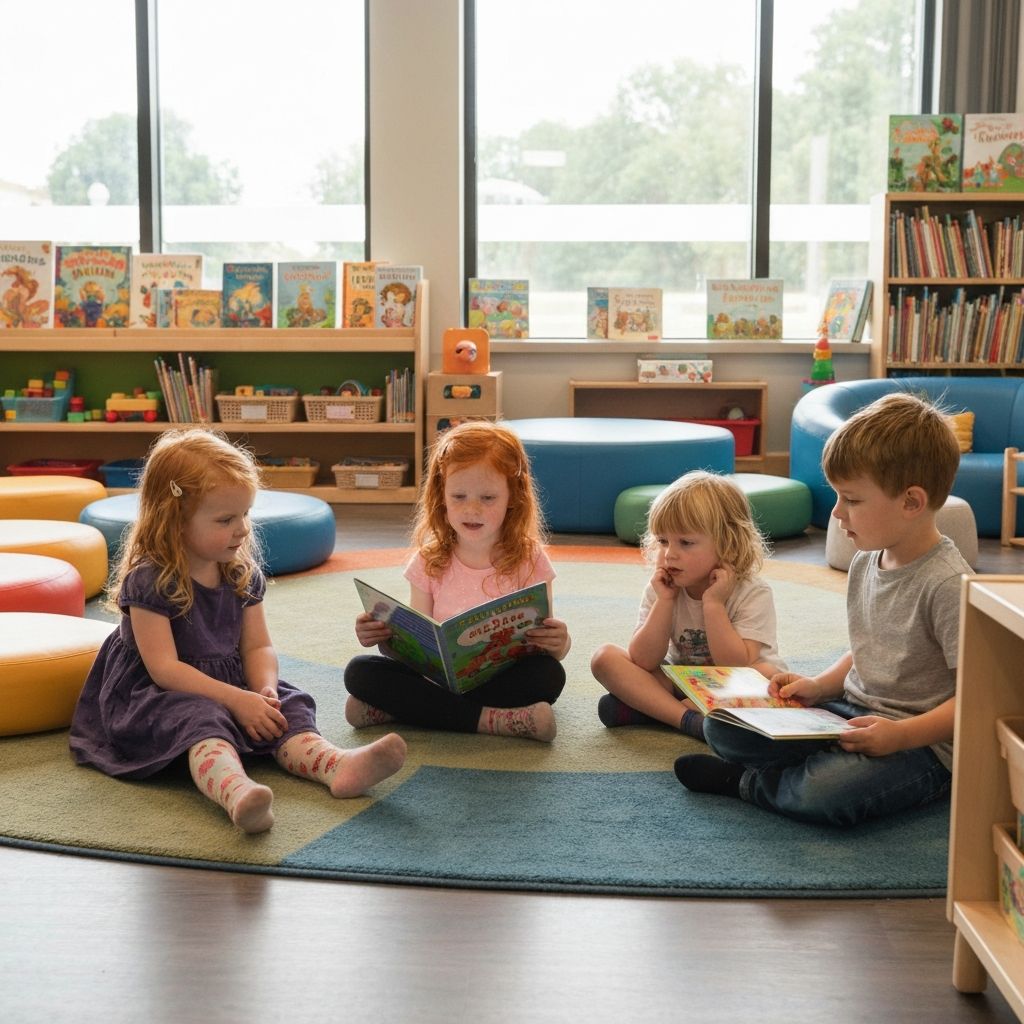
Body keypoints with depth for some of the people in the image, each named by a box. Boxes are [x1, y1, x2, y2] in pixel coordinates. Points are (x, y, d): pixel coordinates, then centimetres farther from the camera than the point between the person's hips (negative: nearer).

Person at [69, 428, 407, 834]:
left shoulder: (242, 573, 3)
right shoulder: (150, 580, -17)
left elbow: (258, 648, 5)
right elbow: (164, 668, -21)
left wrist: (265, 689, -18)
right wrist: (237, 700, -27)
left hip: (234, 688, 7)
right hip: (157, 696, -7)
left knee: (287, 706, -16)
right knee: (202, 719, -36)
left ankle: (338, 765, -44)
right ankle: (236, 791, -66)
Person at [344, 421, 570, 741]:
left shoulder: (529, 561, -2)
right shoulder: (429, 563, 2)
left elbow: (546, 651, -2)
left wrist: (558, 644, -26)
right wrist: (383, 634, -16)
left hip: (505, 676, -1)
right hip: (438, 676, 1)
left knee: (549, 675, -33)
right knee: (360, 671, -19)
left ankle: (390, 709, -27)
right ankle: (490, 719, -28)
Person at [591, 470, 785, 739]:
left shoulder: (753, 594, -17)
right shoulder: (662, 589, -7)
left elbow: (738, 668, -26)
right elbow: (643, 662, -14)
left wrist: (713, 604, -29)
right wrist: (664, 601, -22)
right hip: (680, 682, 3)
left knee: (768, 675, -36)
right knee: (605, 657, -14)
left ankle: (644, 710, -29)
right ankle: (689, 719, -29)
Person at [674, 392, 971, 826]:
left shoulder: (947, 583, -21)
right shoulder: (865, 562, 6)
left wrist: (902, 735, -29)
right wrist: (819, 686, 3)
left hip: (922, 743, -8)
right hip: (851, 713, 8)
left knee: (825, 794, -34)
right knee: (723, 729, -2)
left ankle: (744, 781, -8)